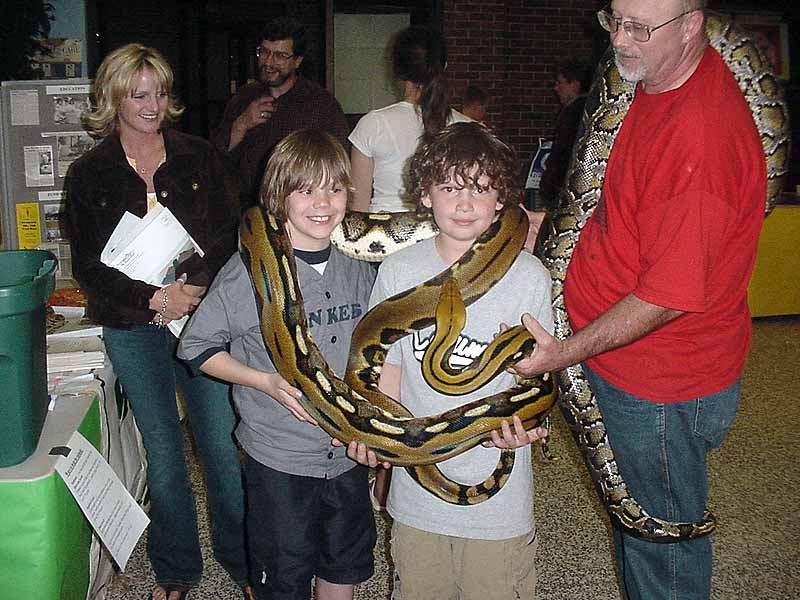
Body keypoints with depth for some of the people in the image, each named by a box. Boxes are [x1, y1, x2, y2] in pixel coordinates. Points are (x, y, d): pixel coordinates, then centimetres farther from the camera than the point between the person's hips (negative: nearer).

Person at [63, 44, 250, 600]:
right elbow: (88, 263, -1)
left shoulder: (197, 157, 4)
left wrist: (197, 287, -14)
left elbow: (226, 236, 3)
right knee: (162, 450, 11)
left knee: (223, 445, 3)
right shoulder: (89, 174, 2)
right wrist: (153, 298, -14)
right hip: (133, 329, 0)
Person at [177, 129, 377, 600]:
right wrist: (264, 381, -19)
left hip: (349, 453, 5)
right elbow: (197, 347, -9)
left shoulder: (359, 266, 1)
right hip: (279, 459, -5)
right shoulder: (252, 269, -16)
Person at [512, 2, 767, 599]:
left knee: (664, 542, 12)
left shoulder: (703, 134, -29)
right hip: (626, 367, 9)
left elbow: (671, 293, -27)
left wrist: (571, 350, -20)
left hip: (663, 386, -9)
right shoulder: (657, 83, 3)